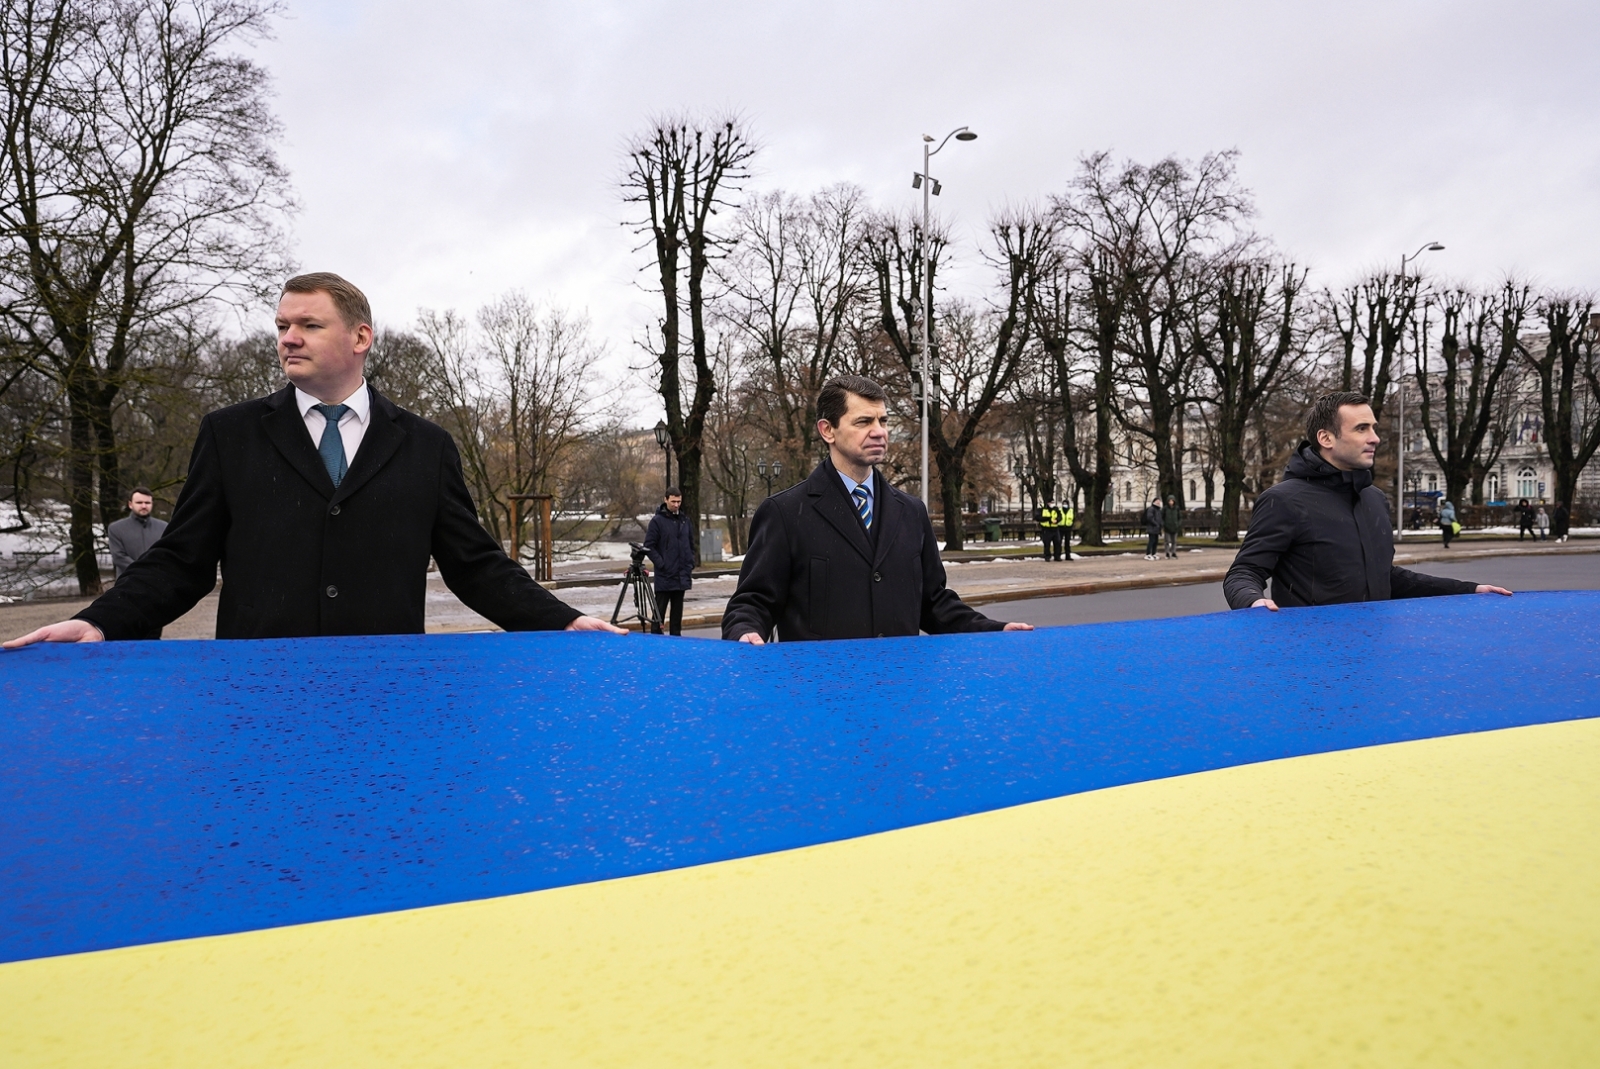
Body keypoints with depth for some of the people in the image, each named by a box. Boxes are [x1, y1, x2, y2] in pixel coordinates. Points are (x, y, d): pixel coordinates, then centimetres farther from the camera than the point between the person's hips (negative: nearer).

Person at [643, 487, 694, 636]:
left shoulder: (685, 520, 10)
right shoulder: (657, 521, -6)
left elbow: (691, 545, 17)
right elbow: (649, 546, -8)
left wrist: (690, 566, 8)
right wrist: (661, 564, -13)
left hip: (682, 576, 5)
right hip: (664, 576, -5)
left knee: (677, 610, 10)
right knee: (660, 609, -2)